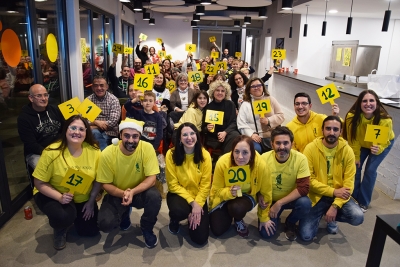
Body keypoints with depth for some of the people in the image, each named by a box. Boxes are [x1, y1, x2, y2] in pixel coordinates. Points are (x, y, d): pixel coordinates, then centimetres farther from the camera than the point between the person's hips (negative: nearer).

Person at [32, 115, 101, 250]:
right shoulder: (52, 152, -22)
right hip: (53, 196, -3)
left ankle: (74, 216, 36)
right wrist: (60, 197, -29)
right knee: (64, 217, -33)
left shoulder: (94, 151, -15)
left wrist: (91, 201, -9)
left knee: (91, 231, 3)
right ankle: (59, 231, 6)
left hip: (83, 198, 3)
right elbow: (40, 183, -17)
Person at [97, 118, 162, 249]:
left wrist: (132, 192, -37)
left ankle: (147, 228, 0)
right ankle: (125, 213, 16)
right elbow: (106, 184, -11)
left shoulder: (147, 148, -22)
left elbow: (151, 179, -21)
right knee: (105, 224, -22)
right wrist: (123, 193, -31)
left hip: (140, 192, 0)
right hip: (117, 194, 1)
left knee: (154, 196, -32)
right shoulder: (107, 154, -20)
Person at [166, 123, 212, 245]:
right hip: (179, 194, -1)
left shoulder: (205, 155, -11)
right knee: (179, 211, -37)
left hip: (198, 197, 1)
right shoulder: (171, 154, -15)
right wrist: (192, 202, -19)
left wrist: (198, 204, -18)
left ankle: (192, 217, 26)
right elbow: (173, 185, -13)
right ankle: (174, 220, 4)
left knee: (200, 238, -9)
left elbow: (205, 185, -7)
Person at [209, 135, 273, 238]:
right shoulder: (222, 163, -30)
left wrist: (264, 218, -1)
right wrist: (229, 192, -39)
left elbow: (266, 193, -12)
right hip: (225, 197, 1)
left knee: (237, 207, -34)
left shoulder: (261, 166, -29)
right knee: (217, 230, -5)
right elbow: (217, 190, -16)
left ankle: (238, 221, 4)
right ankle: (229, 213, 27)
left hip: (247, 196, 0)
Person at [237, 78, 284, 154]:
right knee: (255, 149, -31)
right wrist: (251, 134, -15)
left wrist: (269, 121, -10)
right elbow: (241, 124, 0)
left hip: (271, 136, 2)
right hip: (254, 137, -1)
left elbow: (281, 116, 8)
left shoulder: (271, 99, 12)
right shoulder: (245, 104, 8)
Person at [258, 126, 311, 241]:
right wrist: (260, 197, -25)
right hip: (270, 200, 0)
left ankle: (290, 223, 3)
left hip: (291, 199, 0)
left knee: (305, 204, -32)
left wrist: (279, 203, -27)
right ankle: (275, 218, 22)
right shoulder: (264, 158, -17)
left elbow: (303, 188, -24)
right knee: (266, 233, -15)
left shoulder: (300, 159, -21)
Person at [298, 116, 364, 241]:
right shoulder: (310, 148, -12)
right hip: (317, 195, -2)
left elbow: (349, 183, -8)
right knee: (306, 235, -13)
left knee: (358, 217, -25)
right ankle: (320, 215, 21)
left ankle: (330, 218, 9)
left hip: (339, 195, 2)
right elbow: (308, 180, -13)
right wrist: (333, 191, -17)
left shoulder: (347, 151, -6)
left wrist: (335, 206, -18)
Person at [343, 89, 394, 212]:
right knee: (356, 167, -3)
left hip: (382, 144, -2)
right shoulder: (352, 116, -34)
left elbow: (385, 141, -23)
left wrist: (378, 149, -45)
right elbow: (353, 139, -19)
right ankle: (353, 198, 16)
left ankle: (363, 203, 6)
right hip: (362, 144, 2)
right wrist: (356, 157, -11)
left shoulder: (385, 120, -38)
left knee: (370, 170, -9)